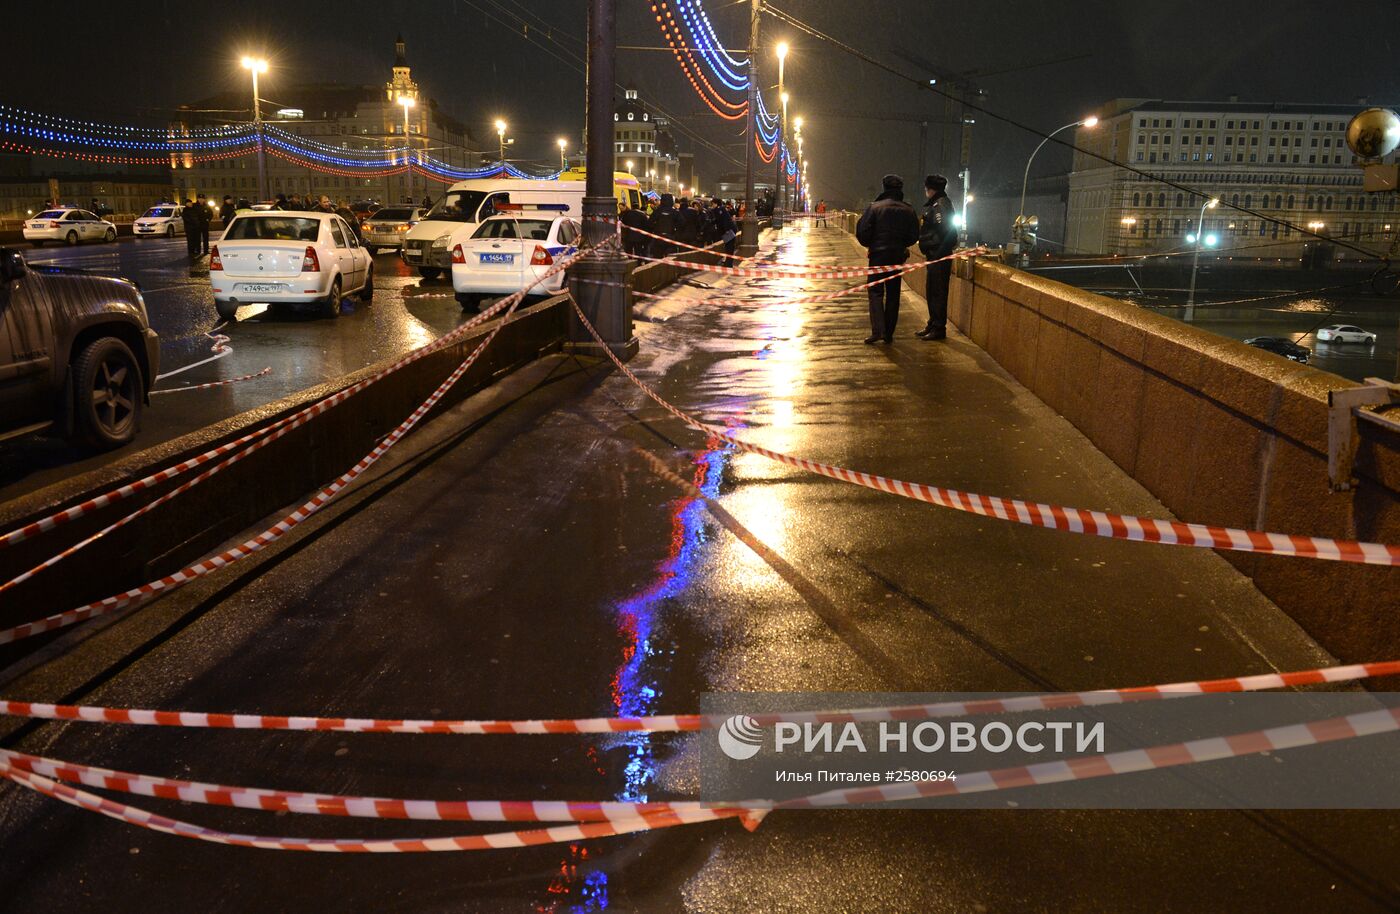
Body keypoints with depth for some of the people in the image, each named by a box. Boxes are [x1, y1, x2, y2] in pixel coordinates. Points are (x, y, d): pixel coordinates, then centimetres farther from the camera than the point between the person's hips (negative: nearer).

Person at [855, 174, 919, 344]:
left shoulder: (874, 207, -8)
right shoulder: (909, 211, 2)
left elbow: (862, 232, -12)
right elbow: (914, 236, 3)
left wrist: (869, 245, 7)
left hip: (878, 255, -3)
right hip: (898, 256, 3)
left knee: (876, 292, 2)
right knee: (893, 295, 10)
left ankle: (877, 330, -13)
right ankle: (889, 333, 11)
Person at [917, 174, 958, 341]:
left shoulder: (941, 204, -15)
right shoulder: (935, 204, 16)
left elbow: (944, 230, -23)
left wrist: (940, 254, -23)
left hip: (939, 255, -10)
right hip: (934, 254, 10)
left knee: (937, 292, -5)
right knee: (931, 291, 17)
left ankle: (939, 328, 0)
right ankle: (933, 325, 26)